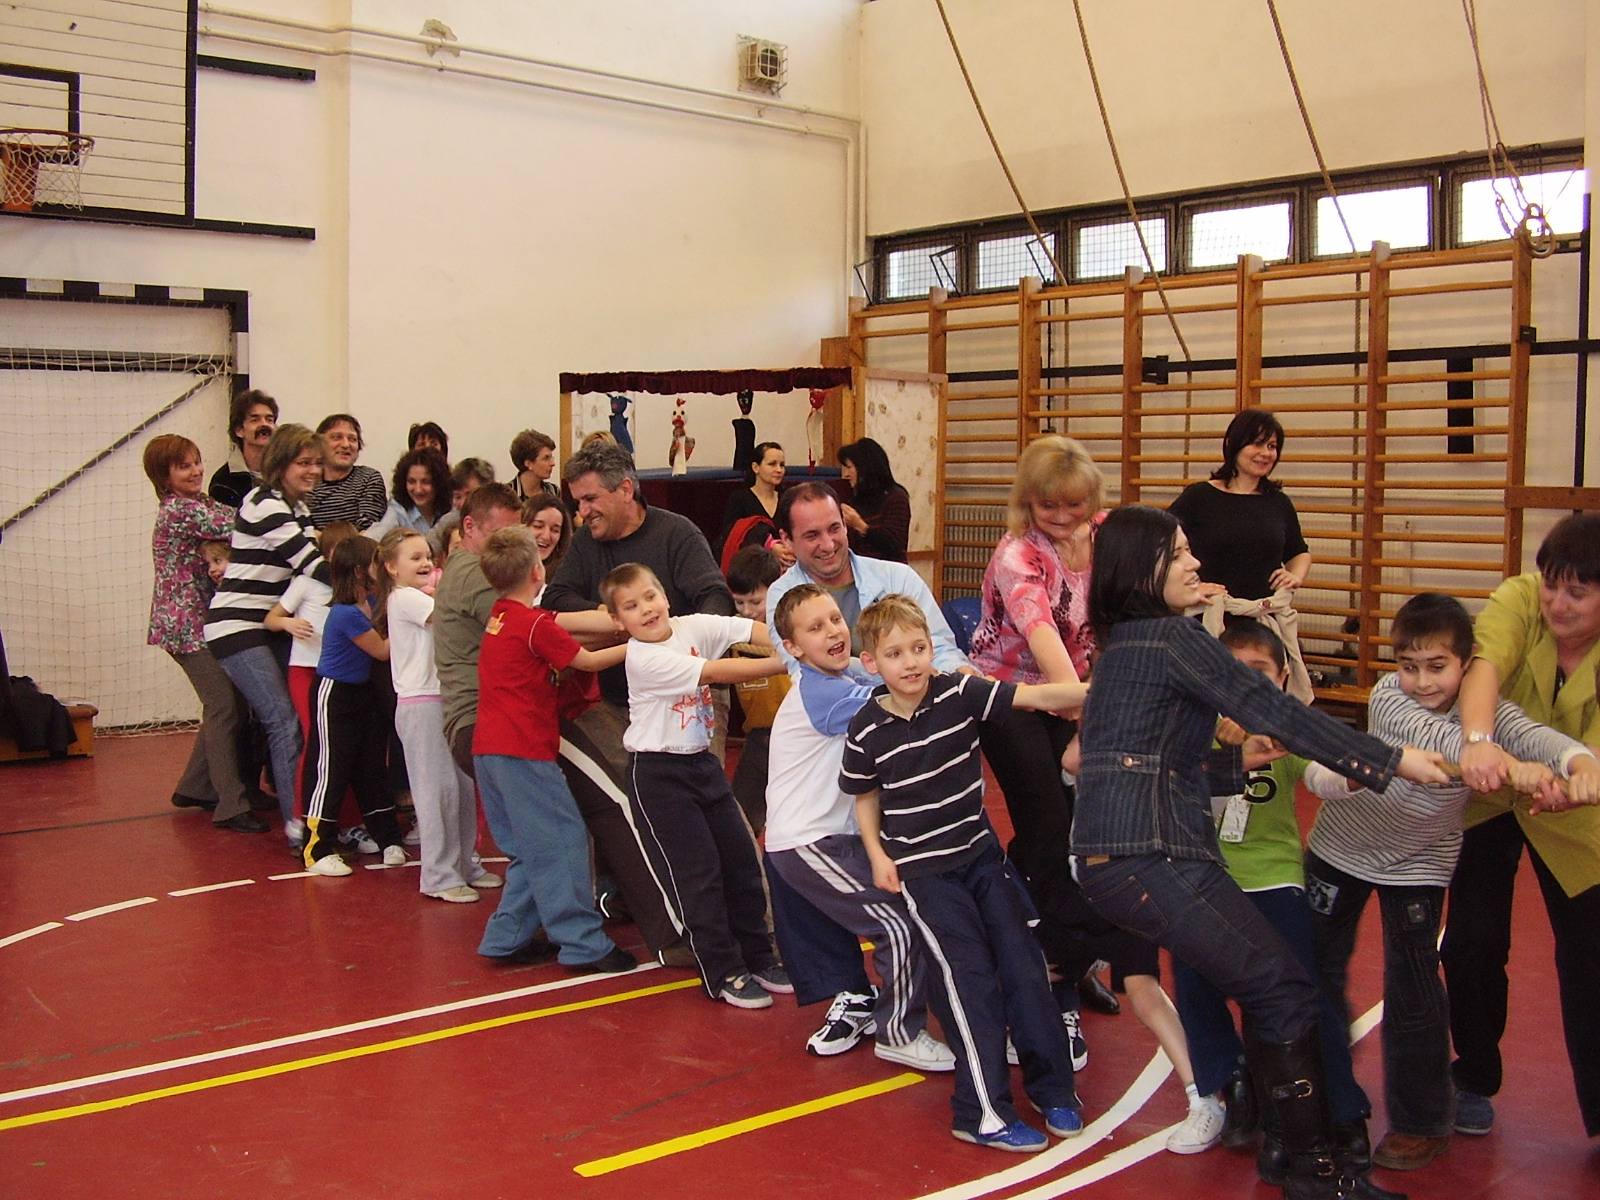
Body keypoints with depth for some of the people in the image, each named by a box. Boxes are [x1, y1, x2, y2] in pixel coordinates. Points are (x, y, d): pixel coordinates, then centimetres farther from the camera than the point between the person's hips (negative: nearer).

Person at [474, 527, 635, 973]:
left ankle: (507, 937, 18)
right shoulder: (536, 625, -11)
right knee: (561, 841, -4)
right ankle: (583, 944, -3)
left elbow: (565, 625, 15)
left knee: (529, 850, 16)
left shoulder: (500, 616, 13)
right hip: (523, 751, -9)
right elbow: (588, 661, -3)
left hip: (489, 749, 9)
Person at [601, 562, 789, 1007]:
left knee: (741, 860, 11)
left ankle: (759, 957, 25)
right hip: (659, 773, -7)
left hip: (702, 761, 7)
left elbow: (751, 630, -12)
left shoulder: (692, 626, -2)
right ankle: (723, 974, 8)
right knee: (697, 871, -3)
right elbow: (719, 672, -26)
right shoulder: (643, 658, -20)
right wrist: (785, 664, -28)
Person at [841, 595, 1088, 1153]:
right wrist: (877, 855, -6)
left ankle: (1051, 1085, 16)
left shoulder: (959, 694, -8)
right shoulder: (867, 731, -9)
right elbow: (865, 798, 6)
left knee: (1023, 960, 1)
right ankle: (983, 1112, -3)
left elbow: (1035, 695, -19)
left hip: (981, 852, 3)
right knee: (969, 974, -11)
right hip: (920, 868, -3)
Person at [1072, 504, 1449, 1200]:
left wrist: (1233, 763, 18)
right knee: (1285, 993, -6)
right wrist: (1390, 761, -11)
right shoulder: (1172, 637, -8)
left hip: (1109, 857, 9)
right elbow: (1275, 712, -13)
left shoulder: (1120, 646, 19)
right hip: (1153, 860, -9)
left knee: (1269, 990, 14)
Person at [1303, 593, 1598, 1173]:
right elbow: (1436, 738, -40)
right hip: (1341, 847, 1)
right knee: (1318, 971, 12)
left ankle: (1421, 1122, 17)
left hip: (1418, 864, 0)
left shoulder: (1487, 710, -19)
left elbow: (1535, 736, -37)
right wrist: (1504, 763, -59)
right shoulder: (1387, 696, -23)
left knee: (1413, 992, -3)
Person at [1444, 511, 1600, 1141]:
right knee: (1473, 942, -1)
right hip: (1489, 795, 0)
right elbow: (1484, 663, -41)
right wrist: (1477, 741, -60)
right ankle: (1473, 1079, 22)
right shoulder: (1519, 600, -22)